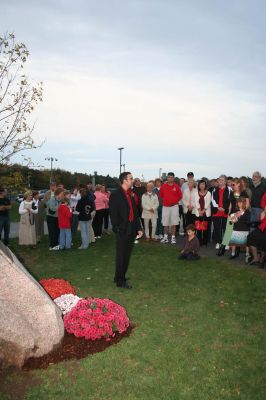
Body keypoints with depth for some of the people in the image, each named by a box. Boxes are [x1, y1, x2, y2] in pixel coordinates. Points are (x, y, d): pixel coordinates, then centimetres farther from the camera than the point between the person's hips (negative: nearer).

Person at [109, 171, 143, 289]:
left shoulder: (131, 194, 13)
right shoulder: (115, 195, -9)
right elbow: (113, 214, -12)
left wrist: (139, 228, 12)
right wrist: (117, 229, -16)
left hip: (131, 230, 7)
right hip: (122, 231, -7)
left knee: (127, 255, 15)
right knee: (121, 256, 2)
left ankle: (120, 277, 28)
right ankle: (120, 280, 14)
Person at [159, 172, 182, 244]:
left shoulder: (176, 186, -3)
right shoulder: (163, 186, 0)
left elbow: (180, 196, 7)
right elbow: (160, 195, 12)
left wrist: (175, 201, 7)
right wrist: (165, 200, 10)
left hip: (174, 206, -1)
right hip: (165, 206, 1)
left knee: (173, 223, 1)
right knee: (165, 223, 7)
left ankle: (173, 238, 8)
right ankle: (165, 237, 17)